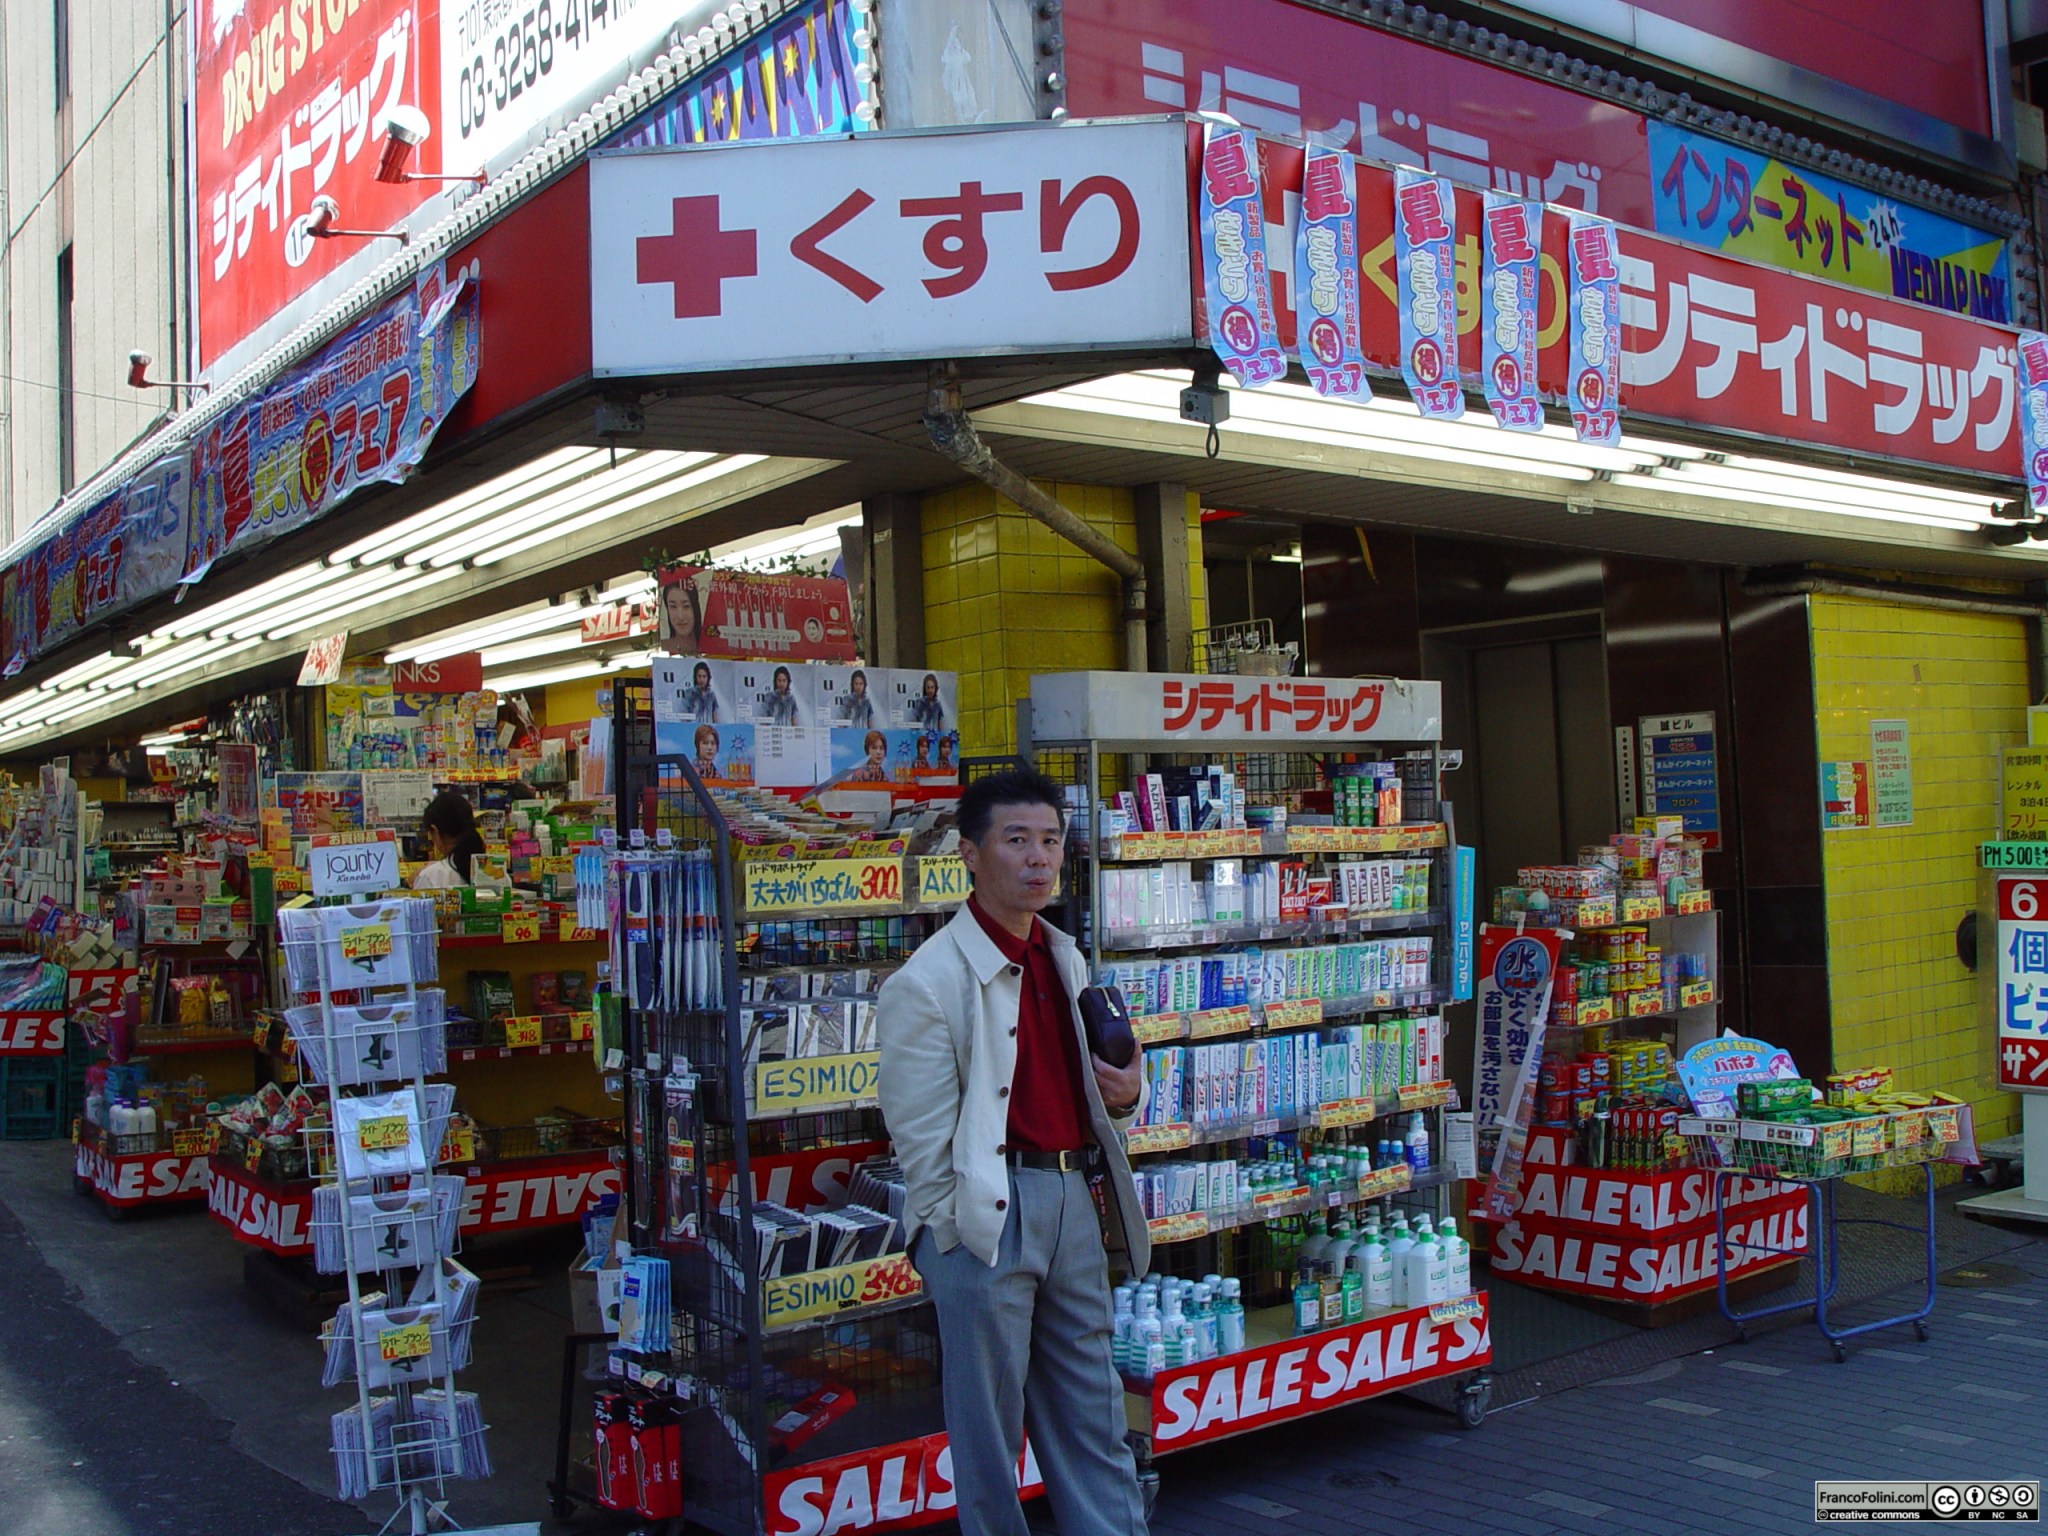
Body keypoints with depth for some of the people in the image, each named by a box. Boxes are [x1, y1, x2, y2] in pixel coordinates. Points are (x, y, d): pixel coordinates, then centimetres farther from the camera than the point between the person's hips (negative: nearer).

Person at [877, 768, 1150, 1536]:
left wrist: (1125, 1092, 2)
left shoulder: (1066, 960, 14)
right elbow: (921, 1136, -12)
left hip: (1074, 1198, 7)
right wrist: (959, 1239, -12)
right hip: (989, 1211, -7)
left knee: (1094, 1410, 14)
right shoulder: (928, 981, -11)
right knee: (990, 1423, 4)